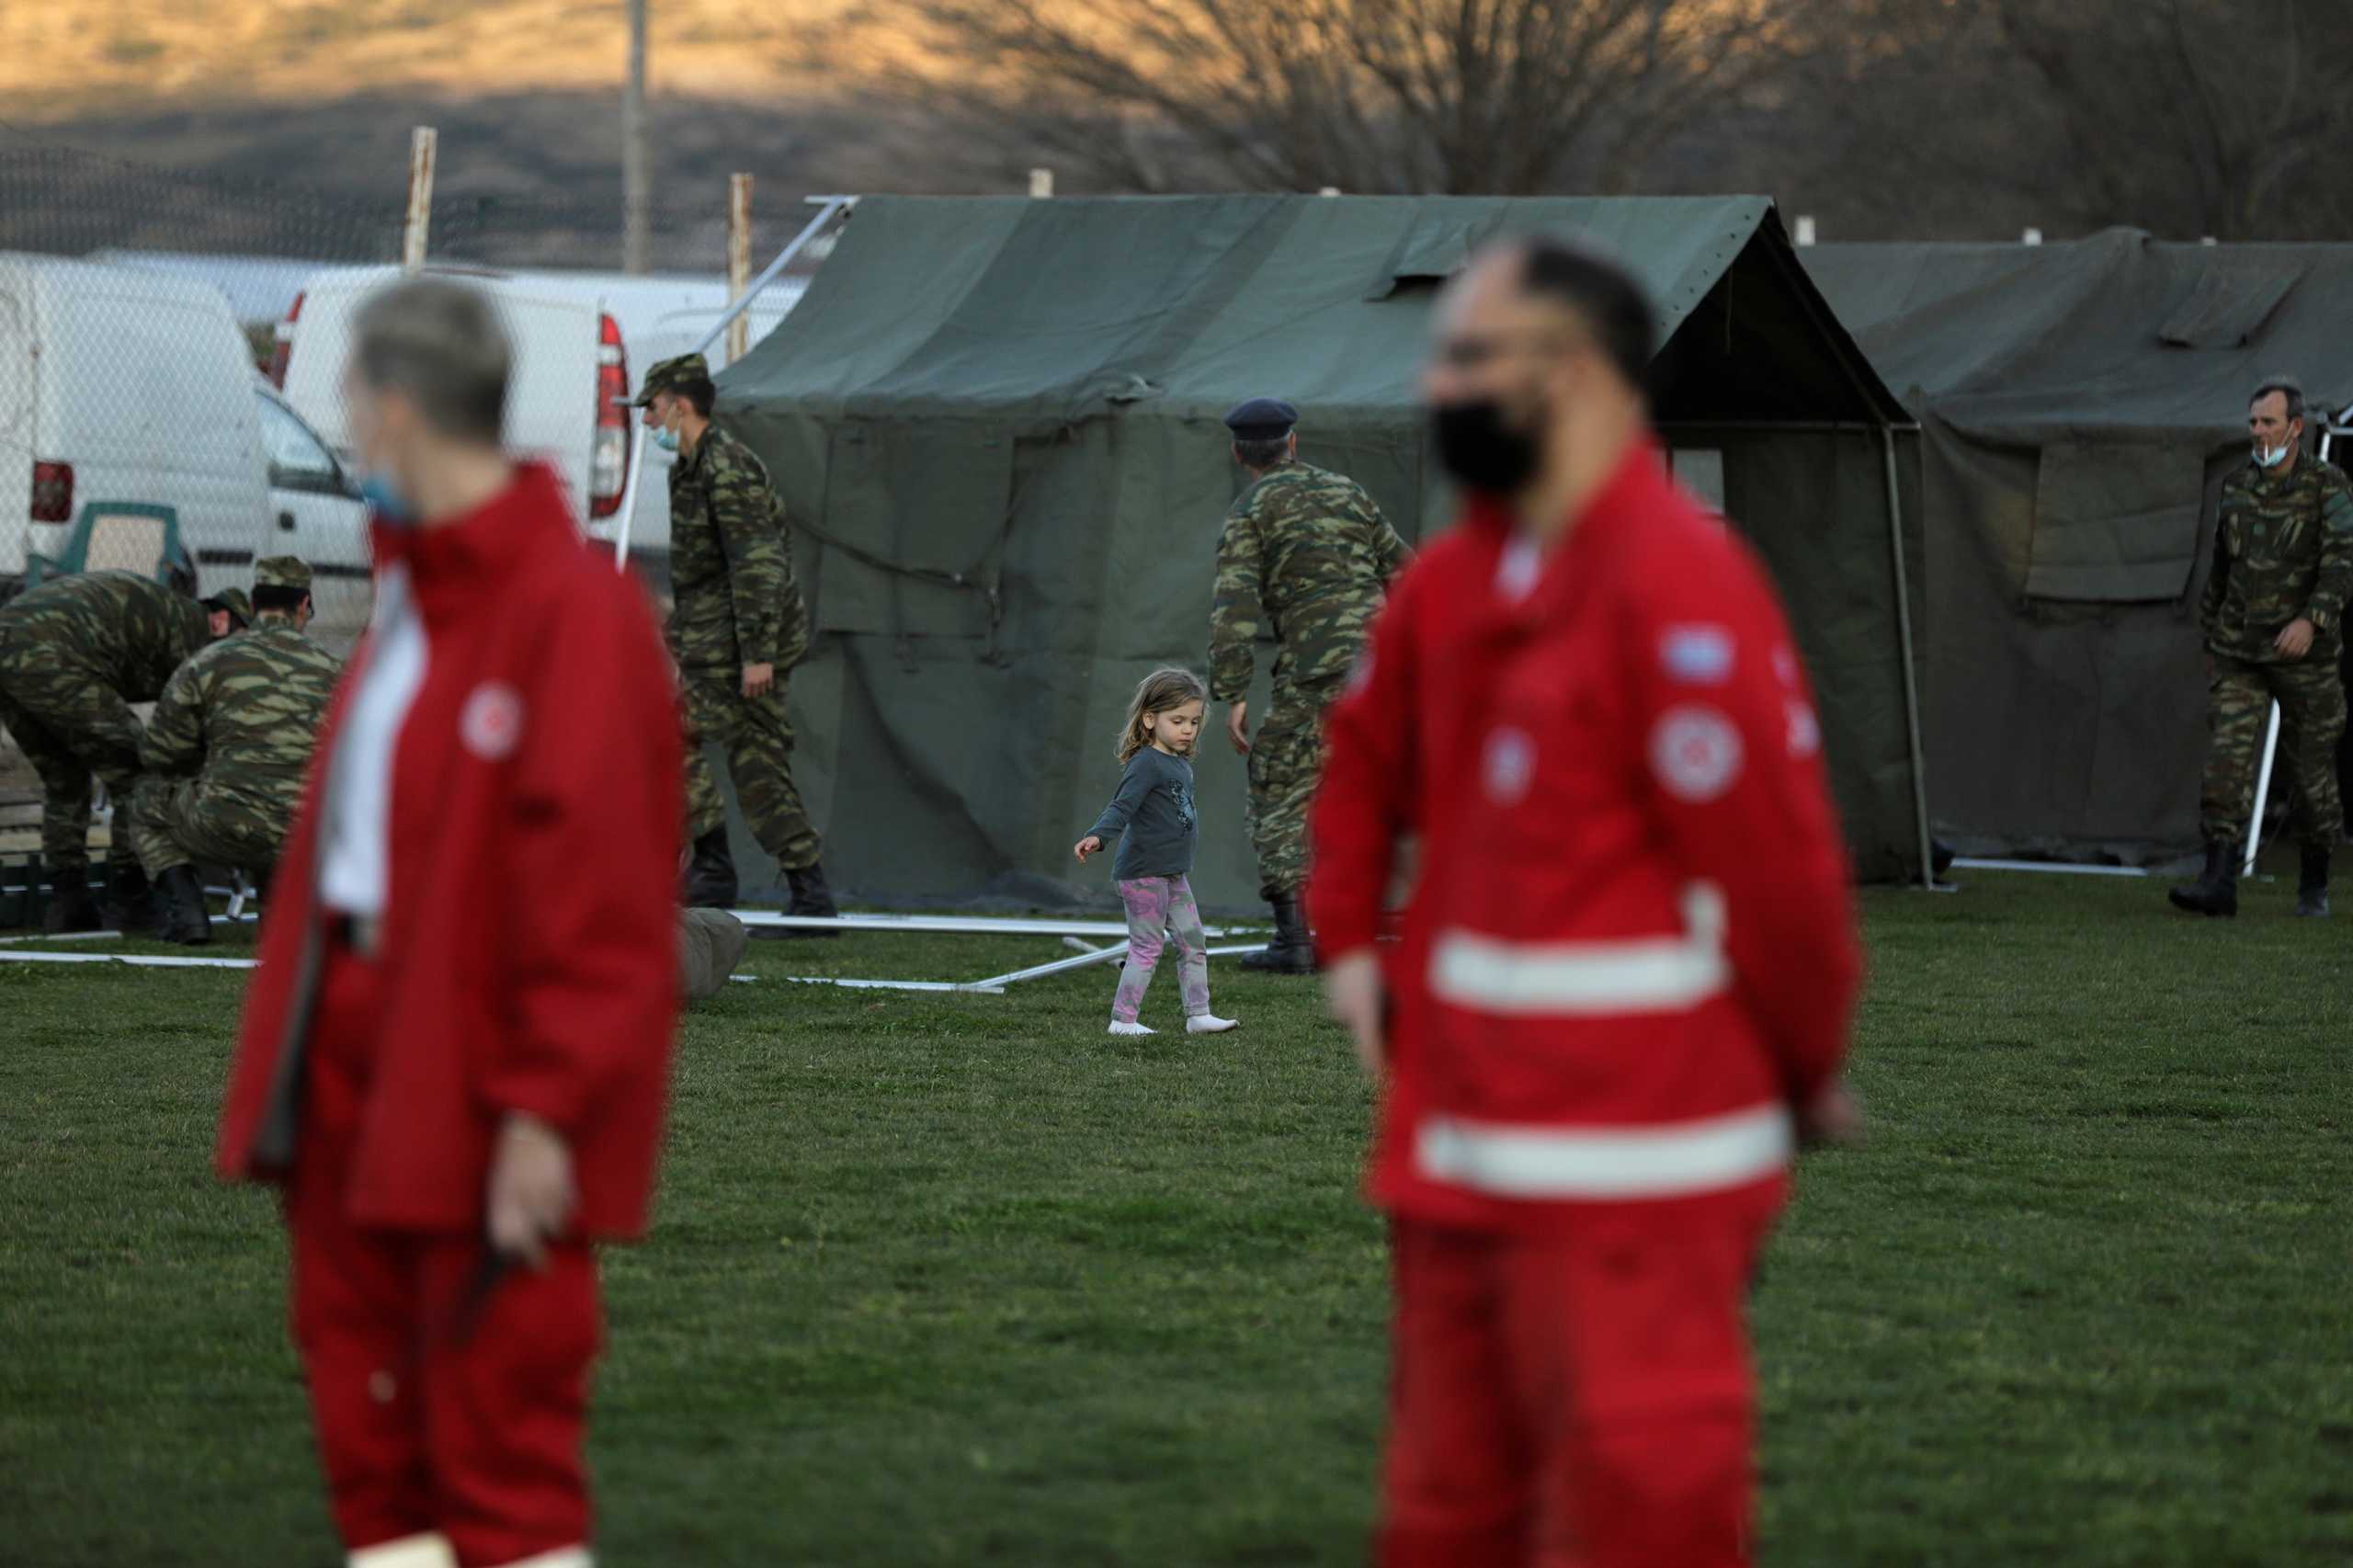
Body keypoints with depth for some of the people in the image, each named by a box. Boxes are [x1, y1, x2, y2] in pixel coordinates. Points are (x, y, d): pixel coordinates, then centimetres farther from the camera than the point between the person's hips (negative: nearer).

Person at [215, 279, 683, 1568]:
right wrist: (294, 1051, 15)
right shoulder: (411, 596, 14)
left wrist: (544, 1108, -21)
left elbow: (591, 879, -19)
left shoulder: (573, 610, -15)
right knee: (373, 1443, 13)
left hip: (481, 1086, -9)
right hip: (357, 1051, 9)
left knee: (498, 1444, -4)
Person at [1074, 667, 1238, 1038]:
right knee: (1147, 947, -5)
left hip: (1171, 874, 9)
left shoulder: (1181, 766, 13)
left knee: (1194, 942, 11)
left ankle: (1198, 1014, 17)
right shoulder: (1146, 764, -16)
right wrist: (1097, 837, -43)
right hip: (1143, 872, -9)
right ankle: (1123, 1020, 2)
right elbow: (1122, 806, -27)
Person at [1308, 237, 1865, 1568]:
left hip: (1630, 1173, -9)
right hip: (1459, 1140, 9)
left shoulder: (1680, 582, -17)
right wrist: (1351, 941, 15)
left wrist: (1809, 1074, -7)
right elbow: (1367, 751, 27)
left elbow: (1775, 852, -17)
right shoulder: (1452, 581, 9)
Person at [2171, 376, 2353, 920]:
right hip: (2239, 652, 3)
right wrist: (2211, 626, 22)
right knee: (2228, 759, -12)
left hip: (2303, 653, -3)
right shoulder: (2238, 484, 5)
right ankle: (2219, 883, -19)